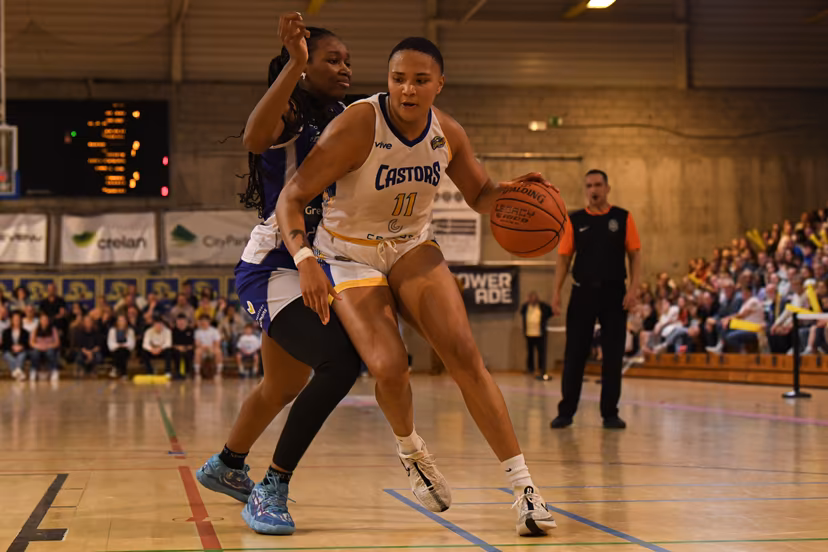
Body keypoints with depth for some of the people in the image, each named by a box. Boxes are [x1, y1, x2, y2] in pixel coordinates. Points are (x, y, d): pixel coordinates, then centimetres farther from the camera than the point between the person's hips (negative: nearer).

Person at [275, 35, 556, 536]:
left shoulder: (448, 133, -7)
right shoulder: (357, 126, -23)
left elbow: (480, 195, 10)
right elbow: (291, 198, -22)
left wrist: (511, 191, -14)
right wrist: (305, 260, -38)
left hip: (413, 246, 3)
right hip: (349, 255, -3)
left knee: (464, 353, -16)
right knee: (389, 368, -23)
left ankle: (523, 484, -11)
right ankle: (410, 449, 13)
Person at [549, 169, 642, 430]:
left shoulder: (623, 218, 4)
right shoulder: (574, 220, 5)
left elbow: (634, 255, 2)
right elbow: (564, 257, 5)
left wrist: (633, 288, -9)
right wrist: (557, 291, -5)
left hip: (614, 293, 0)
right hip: (583, 292, 0)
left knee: (613, 355, 2)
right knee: (574, 354, 1)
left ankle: (610, 413, 10)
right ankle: (566, 411, 9)